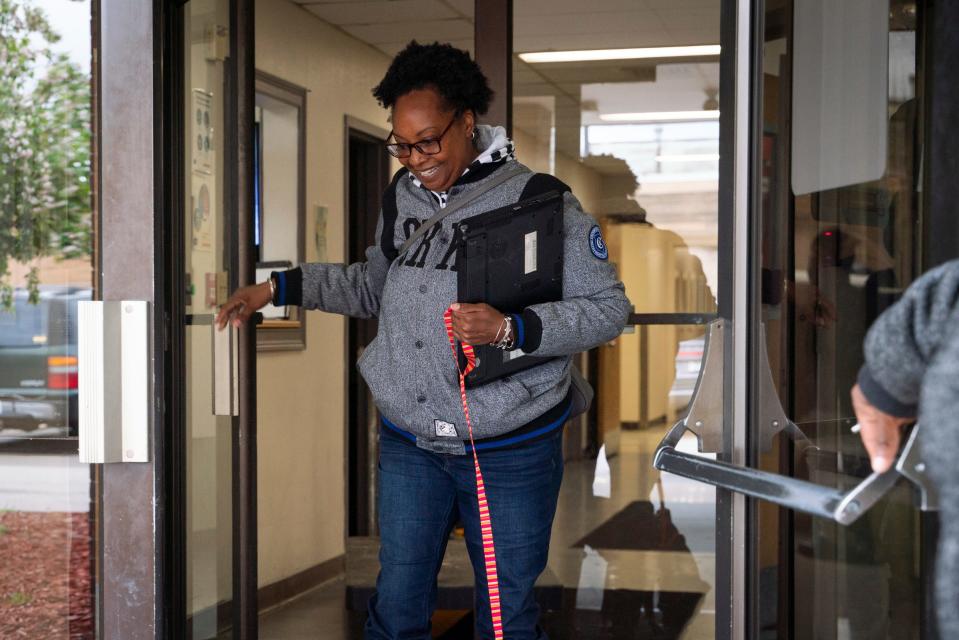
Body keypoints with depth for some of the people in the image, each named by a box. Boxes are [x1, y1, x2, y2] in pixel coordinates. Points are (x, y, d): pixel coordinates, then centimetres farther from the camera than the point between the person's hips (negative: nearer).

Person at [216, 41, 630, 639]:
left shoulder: (538, 200, -12)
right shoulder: (402, 194, 6)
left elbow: (609, 309, -13)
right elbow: (374, 286, 22)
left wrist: (511, 329, -26)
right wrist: (279, 287, 15)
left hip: (510, 451, -4)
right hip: (409, 442, 5)